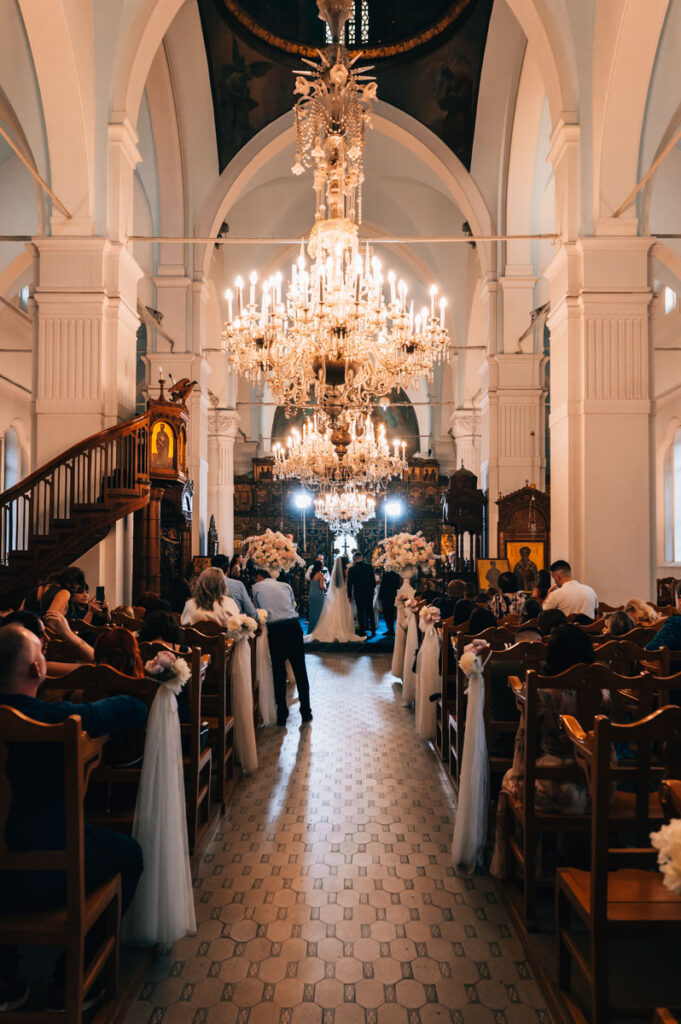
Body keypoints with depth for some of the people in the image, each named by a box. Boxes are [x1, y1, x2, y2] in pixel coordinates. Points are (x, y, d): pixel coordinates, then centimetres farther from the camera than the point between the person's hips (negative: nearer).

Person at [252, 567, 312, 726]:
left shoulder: (256, 587, 13)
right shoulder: (285, 585, 18)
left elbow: (260, 610, 20)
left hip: (275, 629, -2)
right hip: (293, 625, 2)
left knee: (278, 672, 8)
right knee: (300, 670, 10)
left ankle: (282, 715, 12)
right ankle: (306, 712, 17)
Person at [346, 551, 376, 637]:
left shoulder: (351, 569, -8)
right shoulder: (369, 566, -5)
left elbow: (349, 583, -4)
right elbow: (373, 581, -2)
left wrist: (349, 595, 5)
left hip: (358, 593, -2)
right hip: (369, 592, 2)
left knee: (360, 612, 7)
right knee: (370, 611, 13)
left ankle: (362, 631, 7)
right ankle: (373, 630, 13)